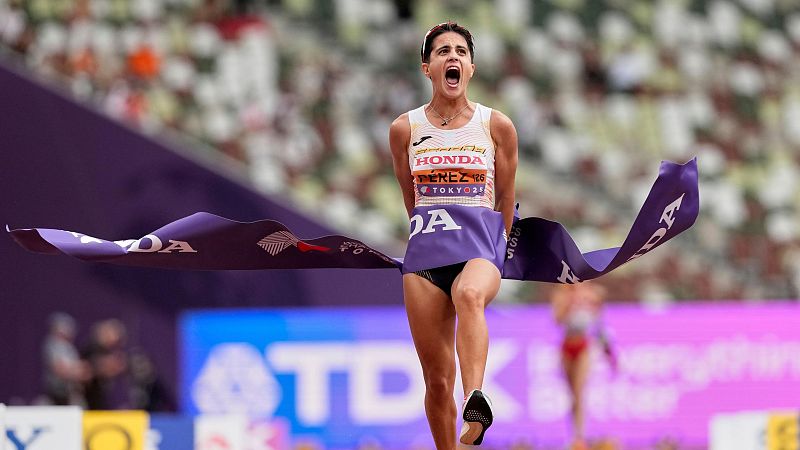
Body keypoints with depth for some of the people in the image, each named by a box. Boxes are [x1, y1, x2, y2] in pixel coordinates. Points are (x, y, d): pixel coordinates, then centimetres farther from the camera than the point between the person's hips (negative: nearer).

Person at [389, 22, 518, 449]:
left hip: (480, 249, -3)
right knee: (437, 378, 1)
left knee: (469, 295, -40)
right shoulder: (405, 129, 7)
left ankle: (476, 401, -58)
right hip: (426, 252, 3)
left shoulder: (497, 126, 4)